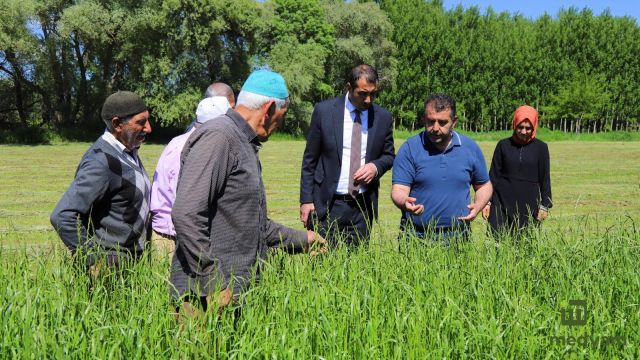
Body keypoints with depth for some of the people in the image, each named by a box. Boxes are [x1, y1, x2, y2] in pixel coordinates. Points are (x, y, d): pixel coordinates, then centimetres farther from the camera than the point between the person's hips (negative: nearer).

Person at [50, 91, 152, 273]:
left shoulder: (128, 152, 9)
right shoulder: (101, 162, -21)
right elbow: (62, 217, -27)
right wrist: (95, 261, -22)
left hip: (130, 263, 9)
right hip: (108, 269, -9)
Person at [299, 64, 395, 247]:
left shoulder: (383, 117, 3)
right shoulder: (324, 111, -3)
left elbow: (389, 155, 15)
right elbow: (309, 159, 1)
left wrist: (376, 166, -9)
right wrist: (306, 200, -3)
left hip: (364, 205, 2)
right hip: (328, 204, -2)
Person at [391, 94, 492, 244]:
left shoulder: (470, 148, 4)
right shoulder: (410, 148, -5)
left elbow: (484, 186, 15)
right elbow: (398, 190, -9)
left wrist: (477, 207, -5)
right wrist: (405, 202, -32)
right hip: (416, 236, -2)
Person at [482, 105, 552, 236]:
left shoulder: (541, 147, 3)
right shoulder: (503, 145, 4)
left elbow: (545, 179, 7)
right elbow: (493, 175, 7)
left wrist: (545, 206, 3)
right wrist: (487, 201, 2)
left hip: (529, 206, 0)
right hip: (502, 204, 0)